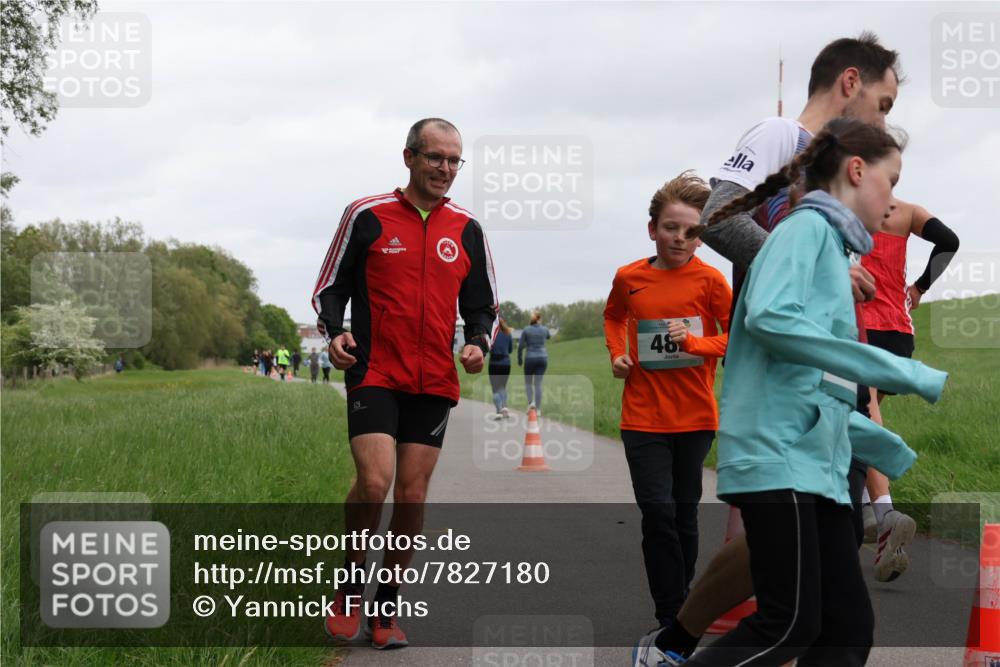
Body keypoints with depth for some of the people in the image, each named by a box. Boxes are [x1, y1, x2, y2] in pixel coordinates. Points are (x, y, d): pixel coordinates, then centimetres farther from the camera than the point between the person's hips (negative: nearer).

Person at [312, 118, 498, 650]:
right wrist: (334, 332, -13)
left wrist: (478, 344, -5)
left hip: (435, 384, 3)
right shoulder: (367, 215, 0)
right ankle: (350, 587, 7)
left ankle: (387, 608, 18)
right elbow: (330, 286, 6)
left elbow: (482, 305, 16)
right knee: (374, 484, -18)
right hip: (374, 374, -3)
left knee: (412, 496, 3)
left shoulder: (467, 230, 9)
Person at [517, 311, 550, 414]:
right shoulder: (544, 329, 1)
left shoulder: (526, 330, -5)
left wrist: (519, 359, 10)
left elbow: (520, 346, -4)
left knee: (528, 383, 15)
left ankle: (531, 402, -10)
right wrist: (540, 325, 27)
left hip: (530, 359, -2)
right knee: (538, 384, 5)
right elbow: (549, 336, 27)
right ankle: (538, 409, -2)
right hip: (542, 358, 2)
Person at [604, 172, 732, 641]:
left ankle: (682, 603, 28)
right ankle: (670, 618, -1)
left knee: (685, 513, 11)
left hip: (695, 416, 0)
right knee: (657, 511, -7)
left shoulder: (708, 280, -7)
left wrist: (695, 342, -21)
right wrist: (617, 354, 5)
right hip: (643, 417, 0)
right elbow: (613, 316, 21)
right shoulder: (628, 277, 0)